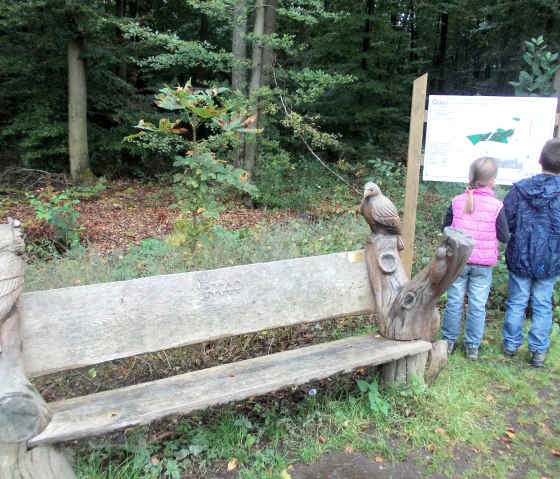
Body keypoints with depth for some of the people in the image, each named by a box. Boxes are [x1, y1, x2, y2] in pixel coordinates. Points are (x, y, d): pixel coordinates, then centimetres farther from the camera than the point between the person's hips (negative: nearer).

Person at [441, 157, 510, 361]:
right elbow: (504, 237, -6)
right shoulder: (496, 206, -12)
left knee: (454, 301, 12)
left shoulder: (457, 201, -6)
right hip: (483, 264, -1)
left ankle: (448, 340, 23)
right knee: (478, 305, 9)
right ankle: (472, 346, 19)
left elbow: (445, 229, 3)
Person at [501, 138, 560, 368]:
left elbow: (504, 221, -10)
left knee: (516, 302, 14)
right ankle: (538, 351, 19)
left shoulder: (520, 189, -11)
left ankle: (510, 344, 25)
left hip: (520, 257, 1)